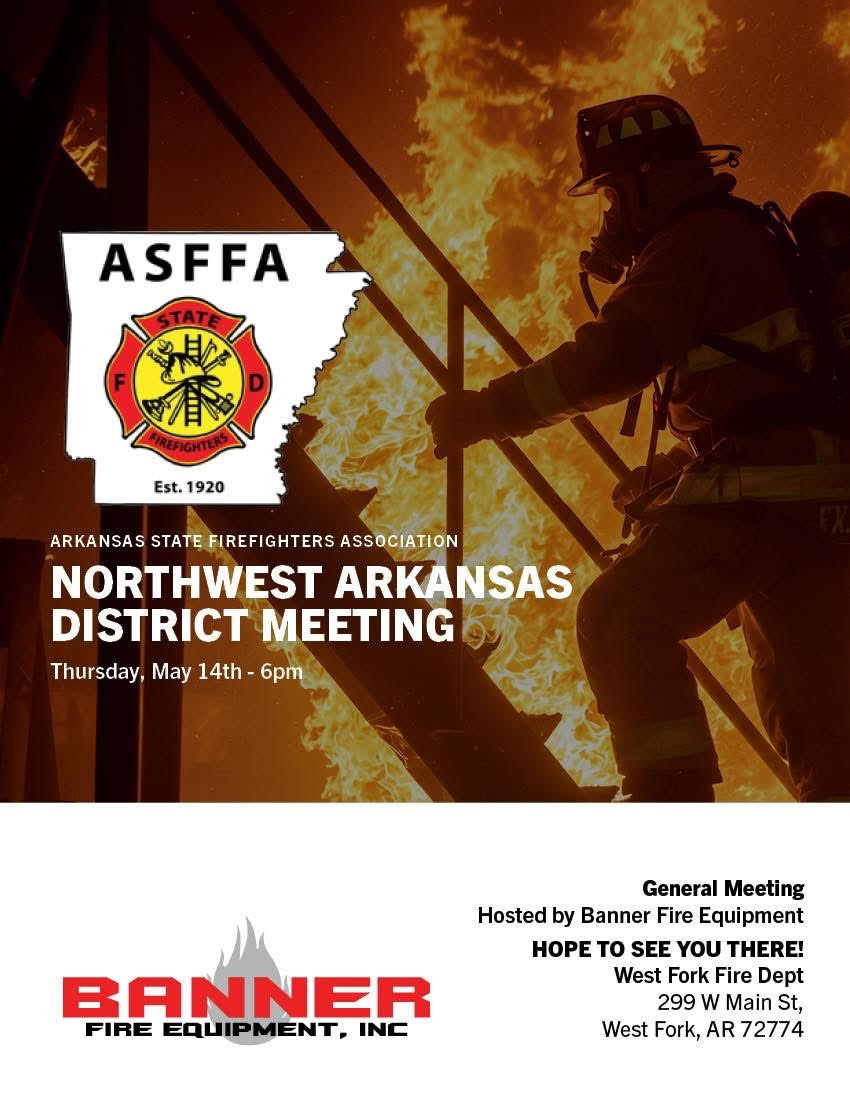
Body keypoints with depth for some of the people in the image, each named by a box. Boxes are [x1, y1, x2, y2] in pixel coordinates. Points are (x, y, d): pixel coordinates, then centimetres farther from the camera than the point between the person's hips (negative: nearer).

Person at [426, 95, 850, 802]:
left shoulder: (698, 241, -5)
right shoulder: (753, 240, 27)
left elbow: (611, 359, -18)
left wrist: (485, 412, -13)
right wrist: (669, 474, 31)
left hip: (755, 495, -10)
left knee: (621, 617, -12)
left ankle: (673, 794, -18)